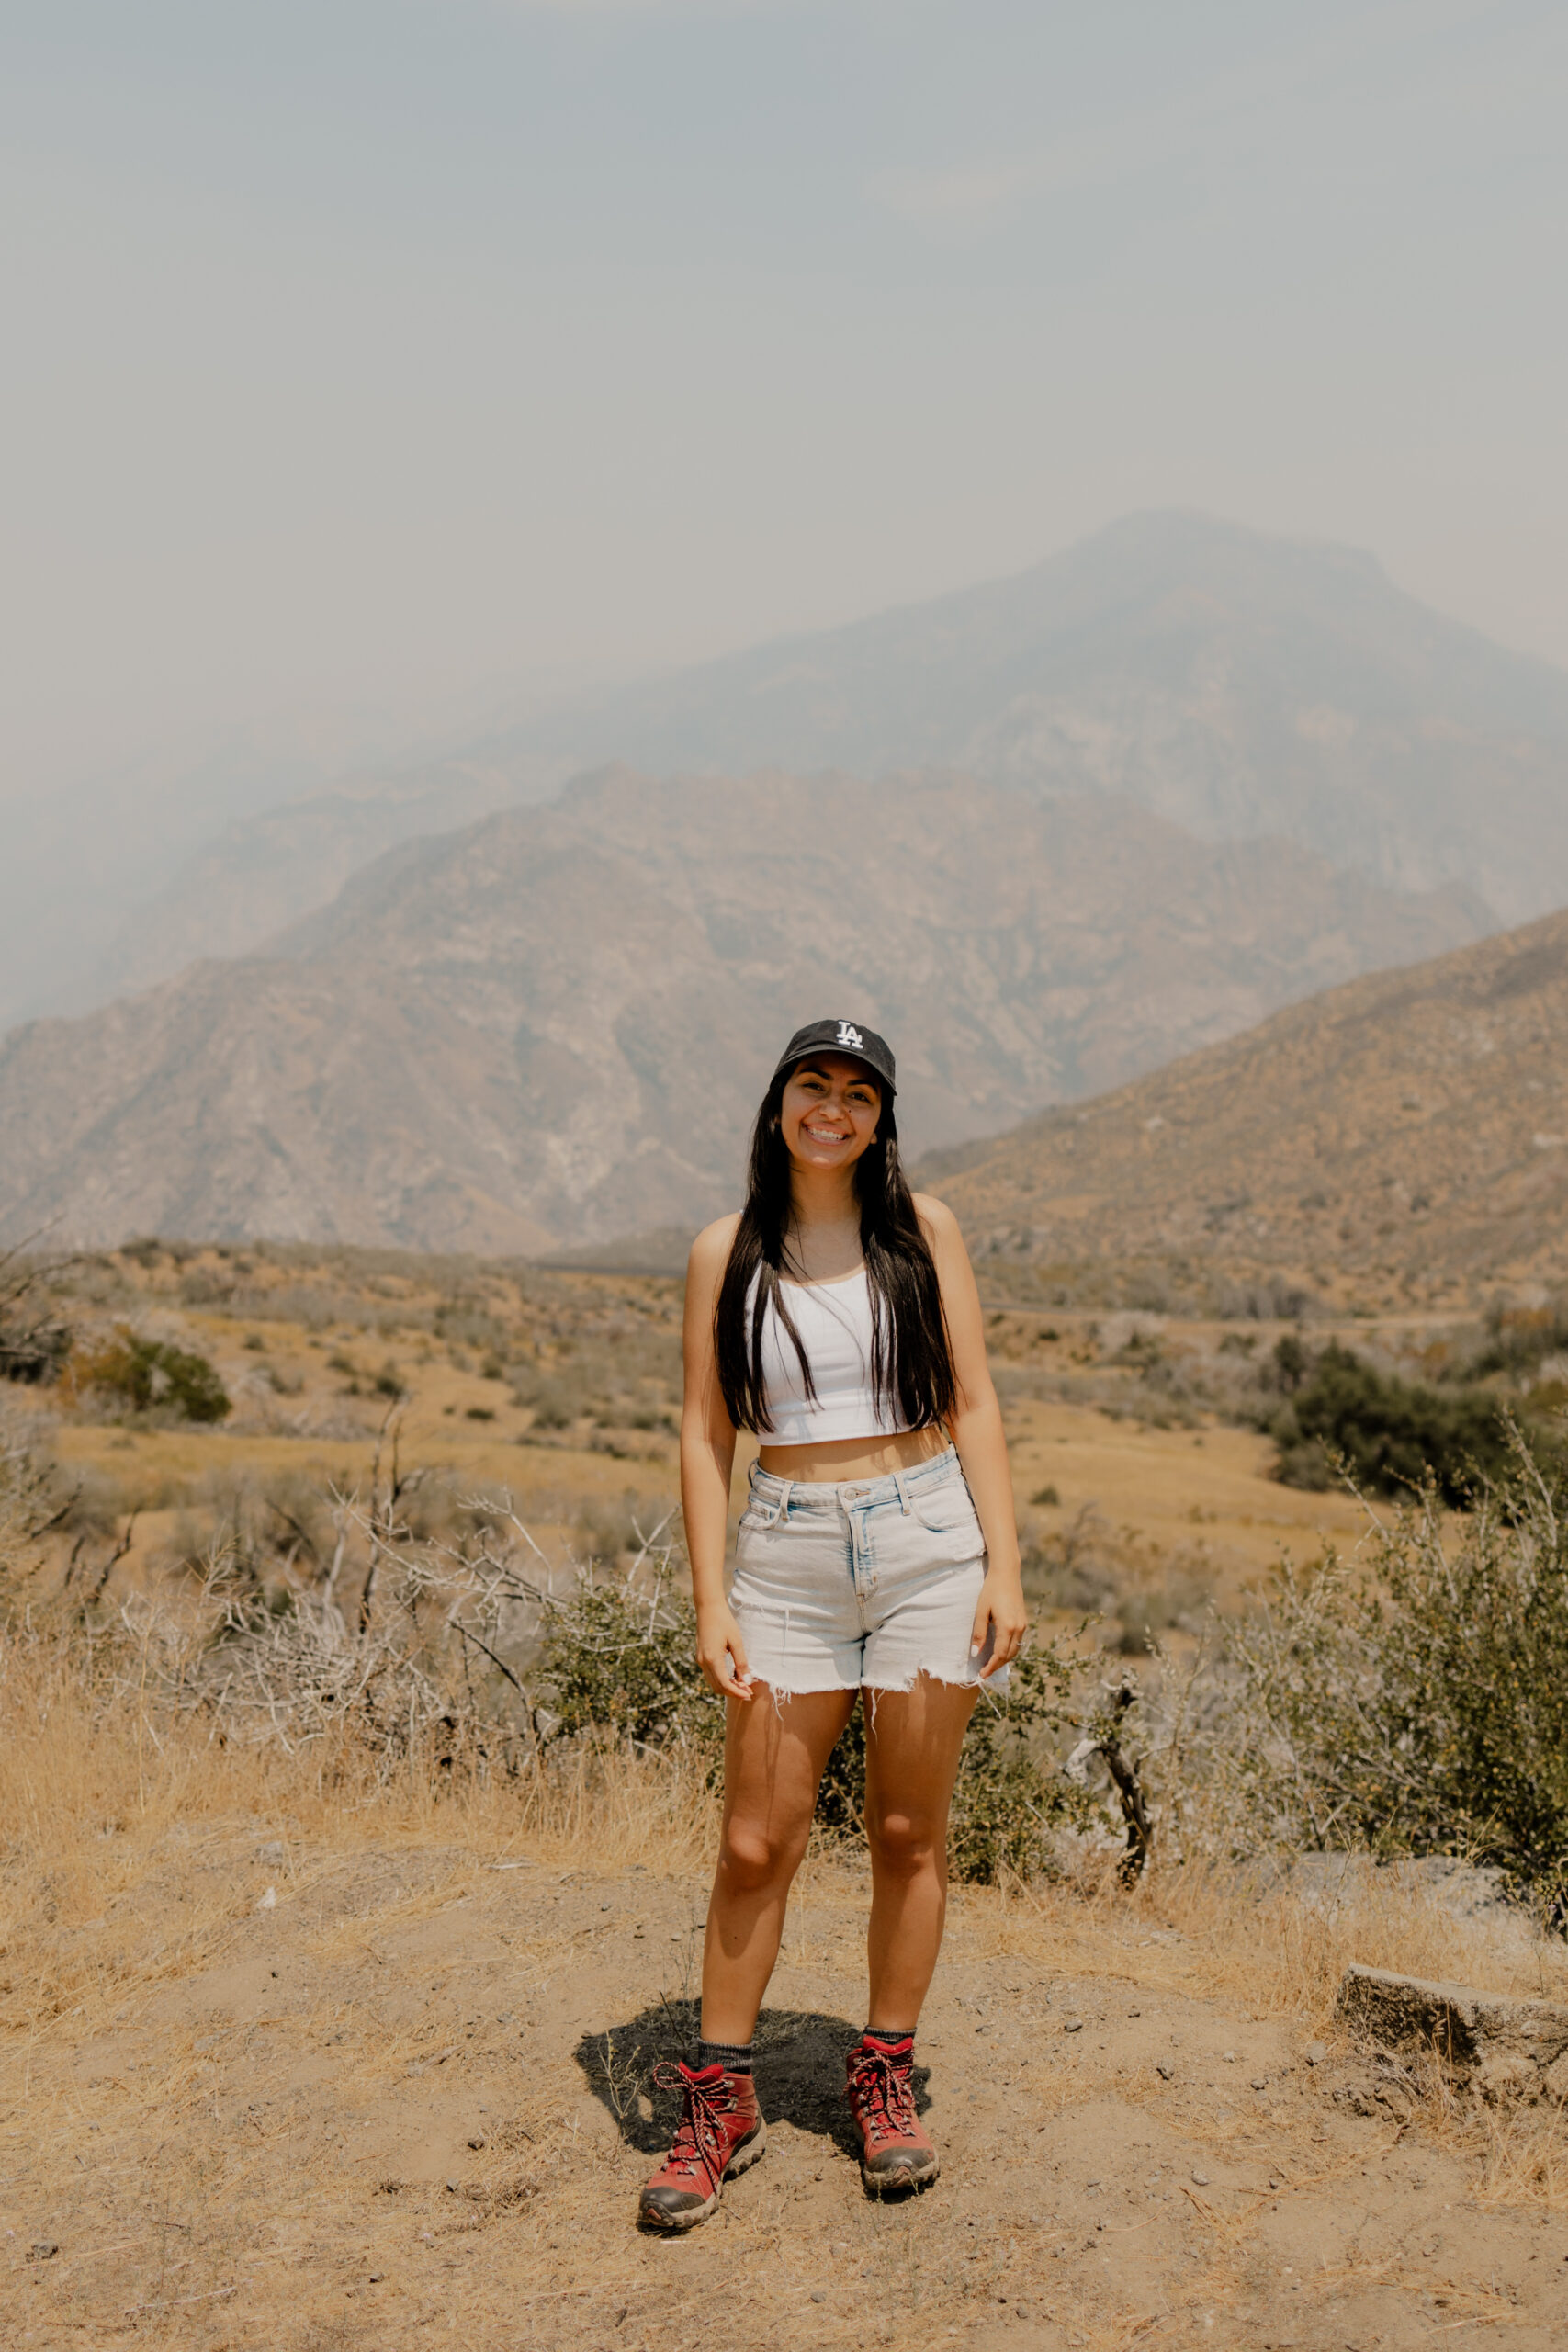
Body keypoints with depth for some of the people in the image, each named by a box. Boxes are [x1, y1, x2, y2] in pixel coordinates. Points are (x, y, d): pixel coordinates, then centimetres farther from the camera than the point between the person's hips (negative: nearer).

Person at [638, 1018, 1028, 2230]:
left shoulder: (922, 1230, 3)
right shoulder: (727, 1252, 3)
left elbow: (973, 1405, 3)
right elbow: (705, 1433, 2)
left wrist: (1005, 1567, -5)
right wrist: (710, 1603, -5)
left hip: (928, 1543, 0)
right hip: (790, 1556, 0)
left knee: (909, 1832, 7)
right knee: (757, 1844, 3)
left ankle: (887, 2084, 24)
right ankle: (722, 2102, 17)